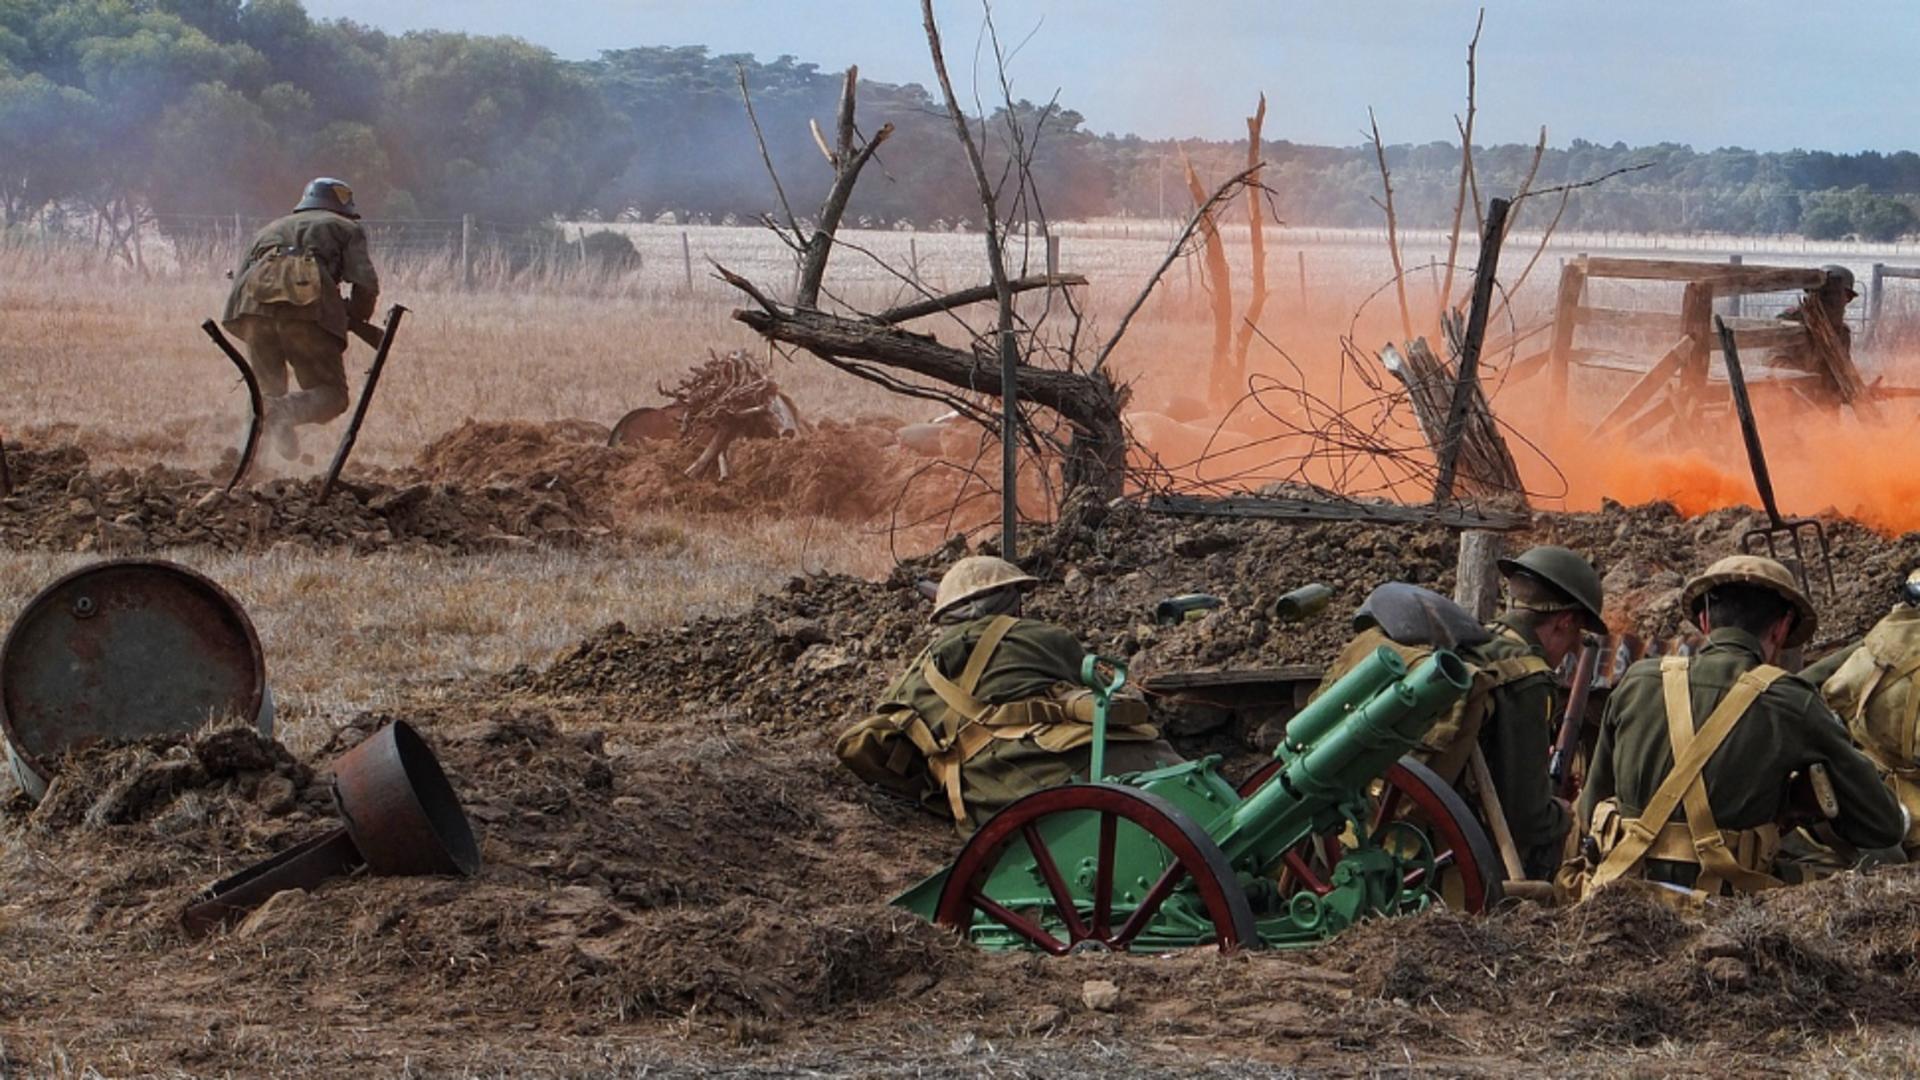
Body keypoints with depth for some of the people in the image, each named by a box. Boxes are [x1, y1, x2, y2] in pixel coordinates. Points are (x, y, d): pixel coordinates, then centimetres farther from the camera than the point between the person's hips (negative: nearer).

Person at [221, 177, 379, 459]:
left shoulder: (269, 230, 40)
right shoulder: (346, 228, 29)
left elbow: (239, 278, 28)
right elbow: (366, 282, 11)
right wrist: (356, 319, 27)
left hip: (255, 301, 4)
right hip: (307, 301, -4)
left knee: (266, 389, 18)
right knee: (331, 394, 2)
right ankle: (285, 410, -28)